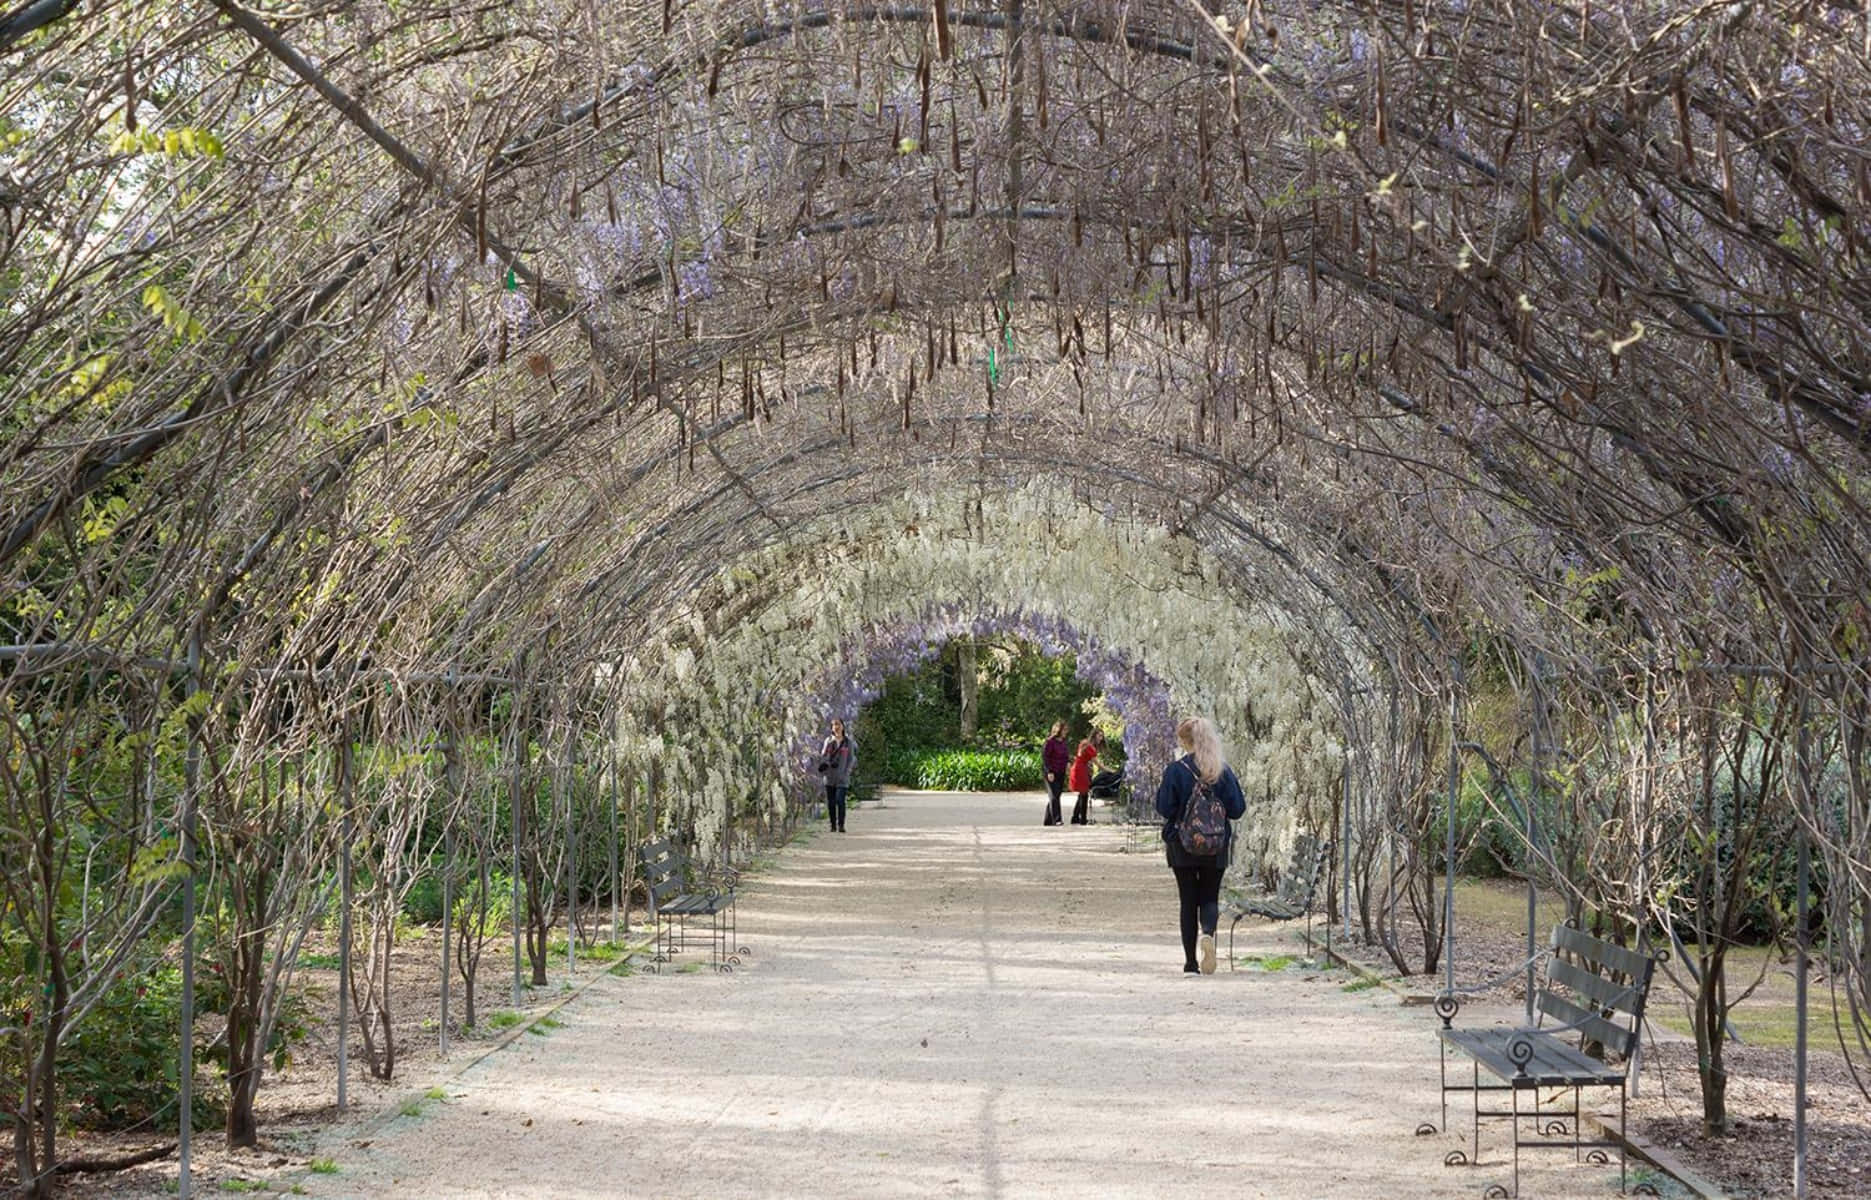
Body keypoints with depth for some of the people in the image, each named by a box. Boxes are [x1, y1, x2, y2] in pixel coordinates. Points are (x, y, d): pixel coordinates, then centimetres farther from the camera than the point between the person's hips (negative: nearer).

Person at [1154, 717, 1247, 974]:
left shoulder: (1175, 770, -10)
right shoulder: (1223, 770, -2)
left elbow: (1165, 808, -9)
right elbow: (1237, 808, -1)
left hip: (1183, 847, -2)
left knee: (1188, 901, 7)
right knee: (1210, 898, 11)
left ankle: (1191, 962, 6)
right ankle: (1208, 933, -22)